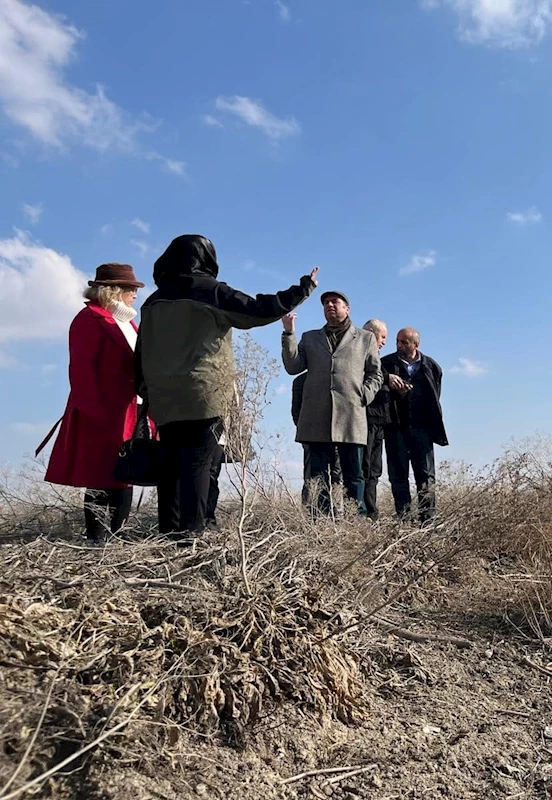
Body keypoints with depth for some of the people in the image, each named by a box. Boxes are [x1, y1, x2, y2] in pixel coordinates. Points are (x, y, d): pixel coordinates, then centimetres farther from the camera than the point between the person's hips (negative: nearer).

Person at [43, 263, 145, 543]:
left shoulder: (126, 323, 21)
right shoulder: (91, 318, -6)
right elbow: (82, 368, -15)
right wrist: (94, 410, -22)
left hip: (130, 413, 9)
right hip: (104, 415, -9)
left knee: (125, 477, 12)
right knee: (102, 480, -4)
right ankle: (96, 539, 5)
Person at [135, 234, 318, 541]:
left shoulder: (154, 301, 15)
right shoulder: (211, 291, -1)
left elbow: (141, 355, 16)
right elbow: (259, 309, -5)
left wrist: (147, 393, 22)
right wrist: (304, 288, 5)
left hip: (164, 401, 5)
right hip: (204, 398, -5)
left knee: (172, 467, 10)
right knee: (197, 466, -5)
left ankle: (168, 532, 11)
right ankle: (189, 534, -8)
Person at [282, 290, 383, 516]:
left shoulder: (365, 338, 18)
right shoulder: (309, 338, 21)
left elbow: (375, 374, 16)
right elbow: (293, 367, 8)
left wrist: (364, 395, -2)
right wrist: (289, 333, 0)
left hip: (351, 418, -1)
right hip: (316, 418, 1)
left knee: (353, 475, 1)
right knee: (318, 475, 1)